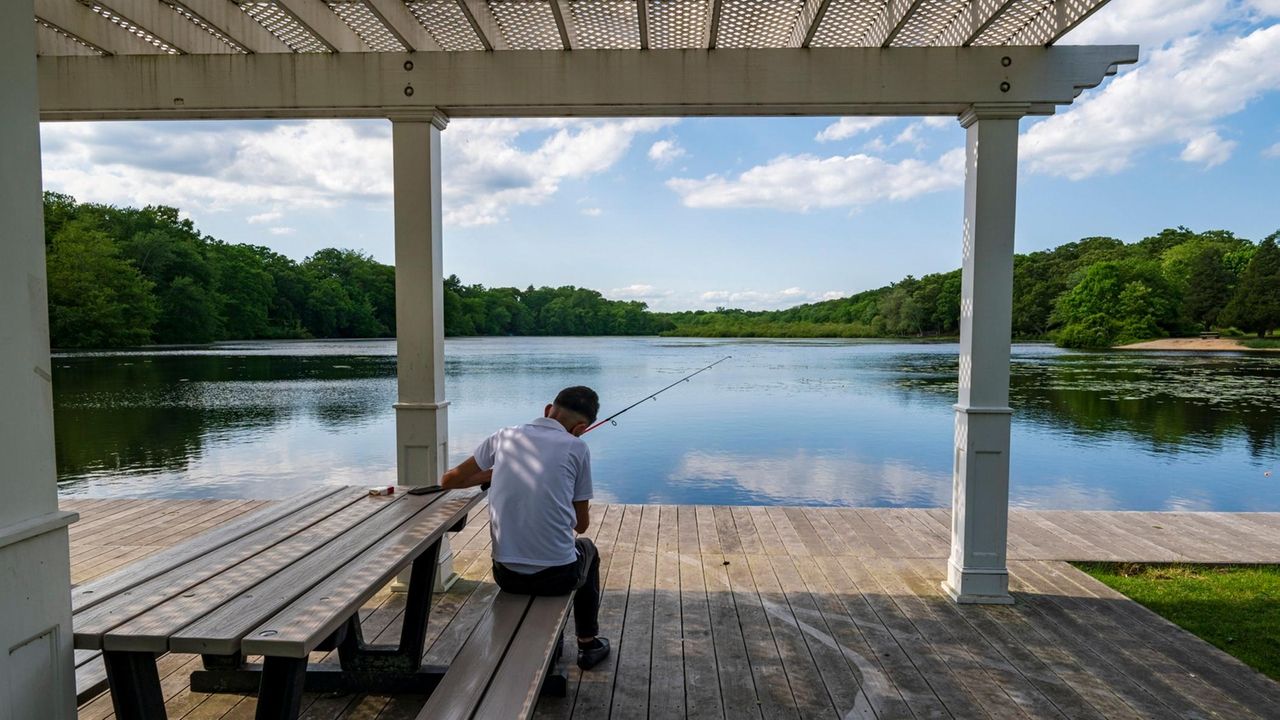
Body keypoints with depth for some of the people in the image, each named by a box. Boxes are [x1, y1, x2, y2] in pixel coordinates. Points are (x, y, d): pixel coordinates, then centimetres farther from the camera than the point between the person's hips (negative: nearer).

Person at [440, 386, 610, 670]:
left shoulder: (504, 437, 2)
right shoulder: (576, 447, -6)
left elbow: (449, 480, 11)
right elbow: (581, 525, 3)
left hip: (506, 575, 3)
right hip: (557, 577, -3)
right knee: (587, 549, 32)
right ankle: (588, 644, 39)